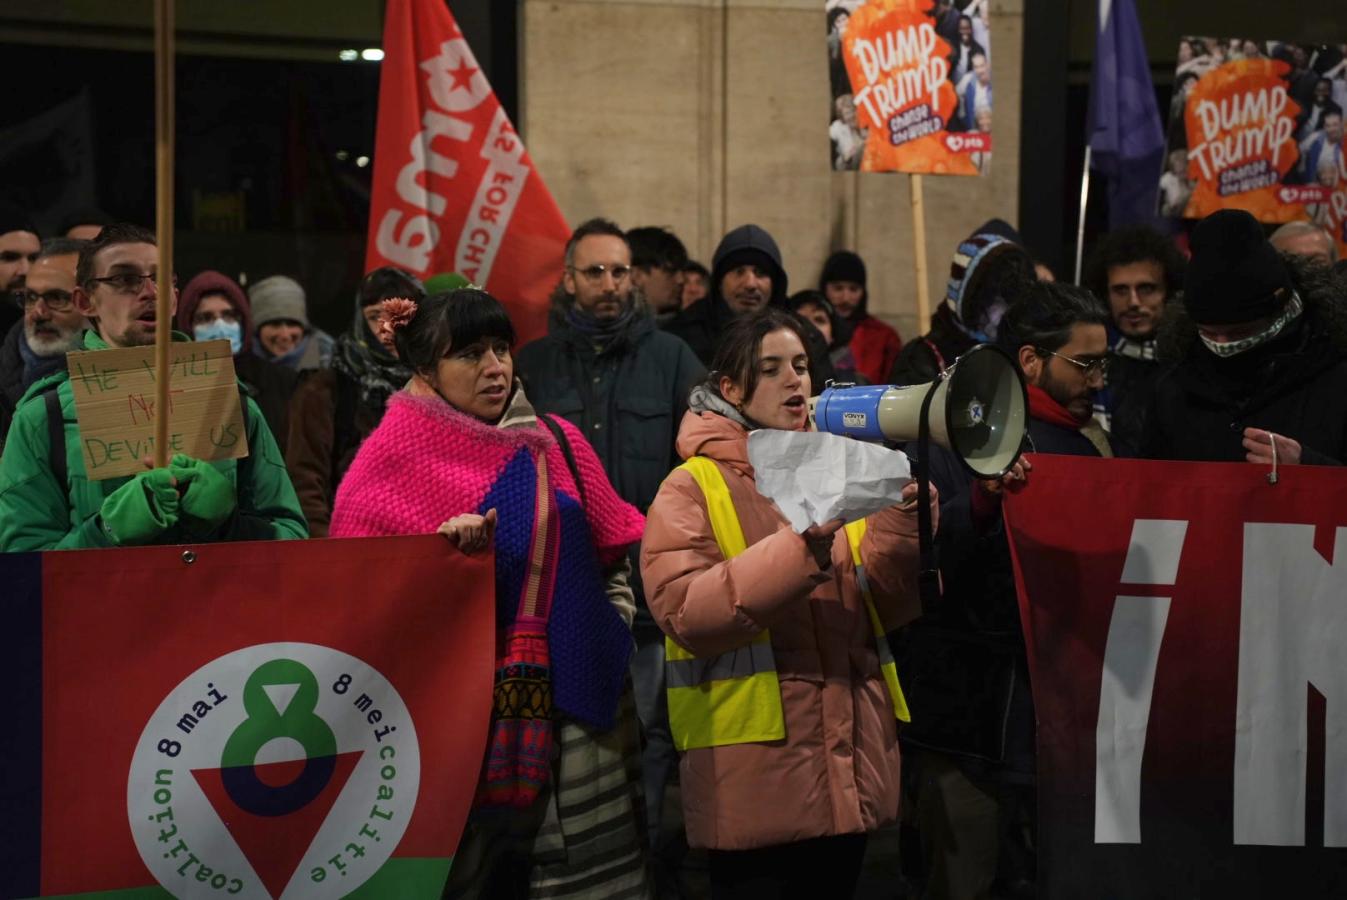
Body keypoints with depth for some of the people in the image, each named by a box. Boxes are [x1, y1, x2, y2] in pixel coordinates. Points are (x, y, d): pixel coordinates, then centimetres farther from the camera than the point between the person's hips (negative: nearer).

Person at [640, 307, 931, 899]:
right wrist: (803, 548, -26)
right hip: (753, 763, -5)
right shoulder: (694, 487, -4)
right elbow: (682, 612, -19)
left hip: (848, 753, 5)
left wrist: (902, 523, -11)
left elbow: (887, 605, 7)